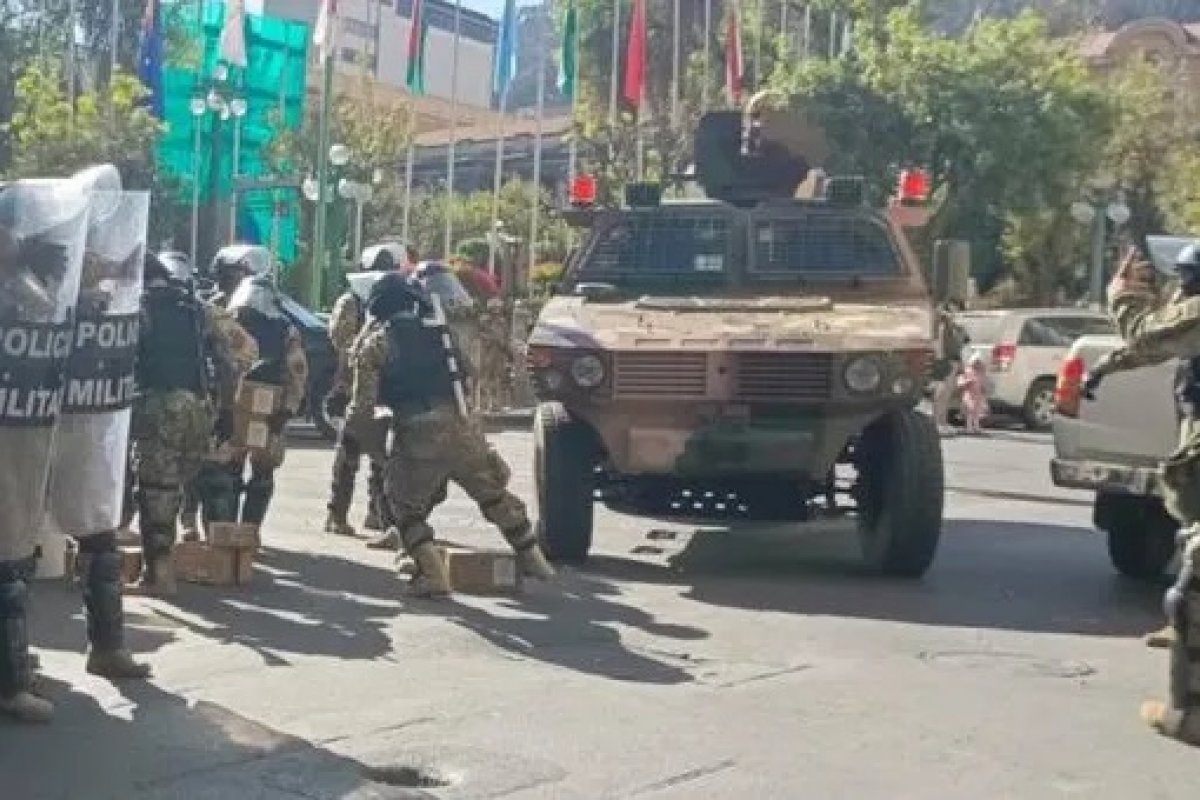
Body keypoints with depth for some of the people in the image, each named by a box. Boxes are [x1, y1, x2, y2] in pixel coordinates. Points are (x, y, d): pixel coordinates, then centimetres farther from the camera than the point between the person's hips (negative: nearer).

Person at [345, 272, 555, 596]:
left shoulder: (375, 345, 2)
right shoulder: (441, 330, 15)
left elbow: (362, 410, -4)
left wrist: (370, 434, 14)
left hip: (416, 439, -4)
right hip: (461, 432, 4)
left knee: (405, 508, 17)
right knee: (495, 495, 22)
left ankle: (433, 573, 2)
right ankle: (532, 560, 30)